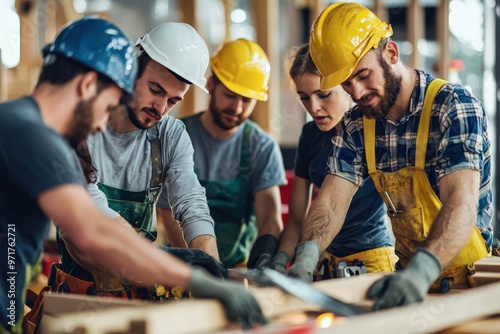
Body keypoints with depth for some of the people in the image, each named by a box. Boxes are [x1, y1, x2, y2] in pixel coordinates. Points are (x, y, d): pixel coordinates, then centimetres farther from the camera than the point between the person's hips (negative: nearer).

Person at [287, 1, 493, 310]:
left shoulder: (455, 108, -14)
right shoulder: (356, 128, 4)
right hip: (410, 275, 5)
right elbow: (331, 201, -4)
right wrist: (305, 258, -25)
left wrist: (421, 272, -42)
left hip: (470, 281, -4)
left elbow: (461, 203, -26)